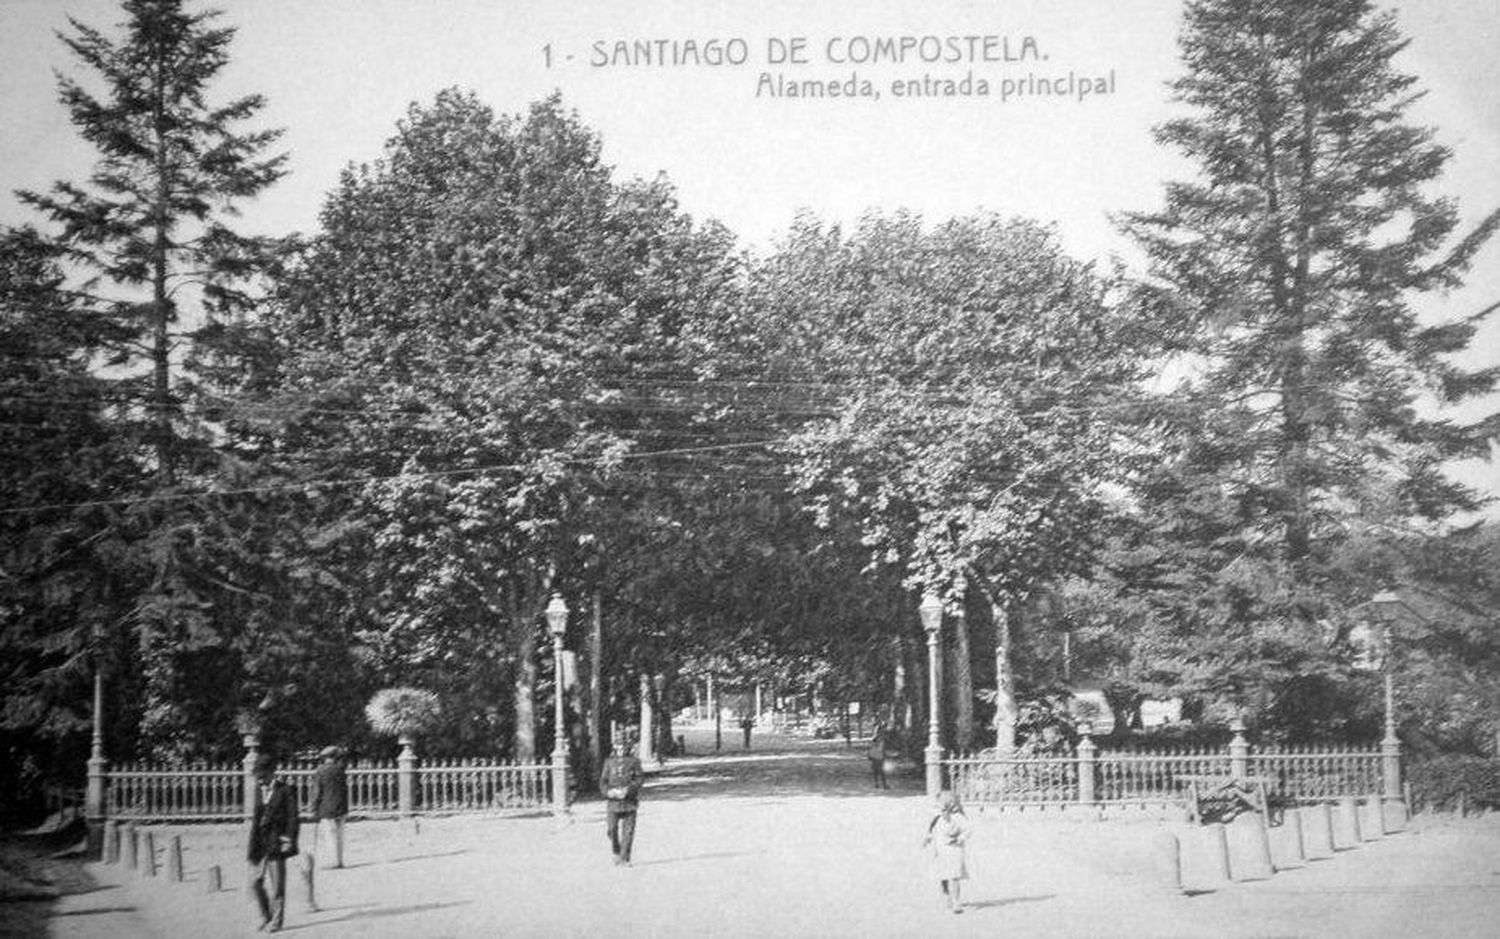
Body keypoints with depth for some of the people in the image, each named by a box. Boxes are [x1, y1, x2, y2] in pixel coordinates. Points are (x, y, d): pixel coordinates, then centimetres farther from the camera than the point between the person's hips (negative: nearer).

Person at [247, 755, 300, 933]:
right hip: (259, 843, 6)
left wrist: (289, 840, -14)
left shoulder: (285, 791, -7)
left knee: (277, 885, 0)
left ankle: (276, 921, 9)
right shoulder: (259, 789, 11)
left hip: (276, 843, -6)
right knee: (255, 882, 6)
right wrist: (252, 844, 17)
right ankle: (266, 916, 22)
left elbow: (292, 817, -7)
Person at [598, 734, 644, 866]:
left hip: (629, 801, -1)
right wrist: (610, 792, -12)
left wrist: (628, 790, -17)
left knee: (628, 831, -3)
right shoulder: (609, 762, 10)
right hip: (613, 801, 1)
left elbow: (640, 778, -2)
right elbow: (603, 781, 8)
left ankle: (625, 859, 2)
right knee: (612, 830, 1)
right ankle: (616, 853, 25)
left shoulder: (633, 761, 5)